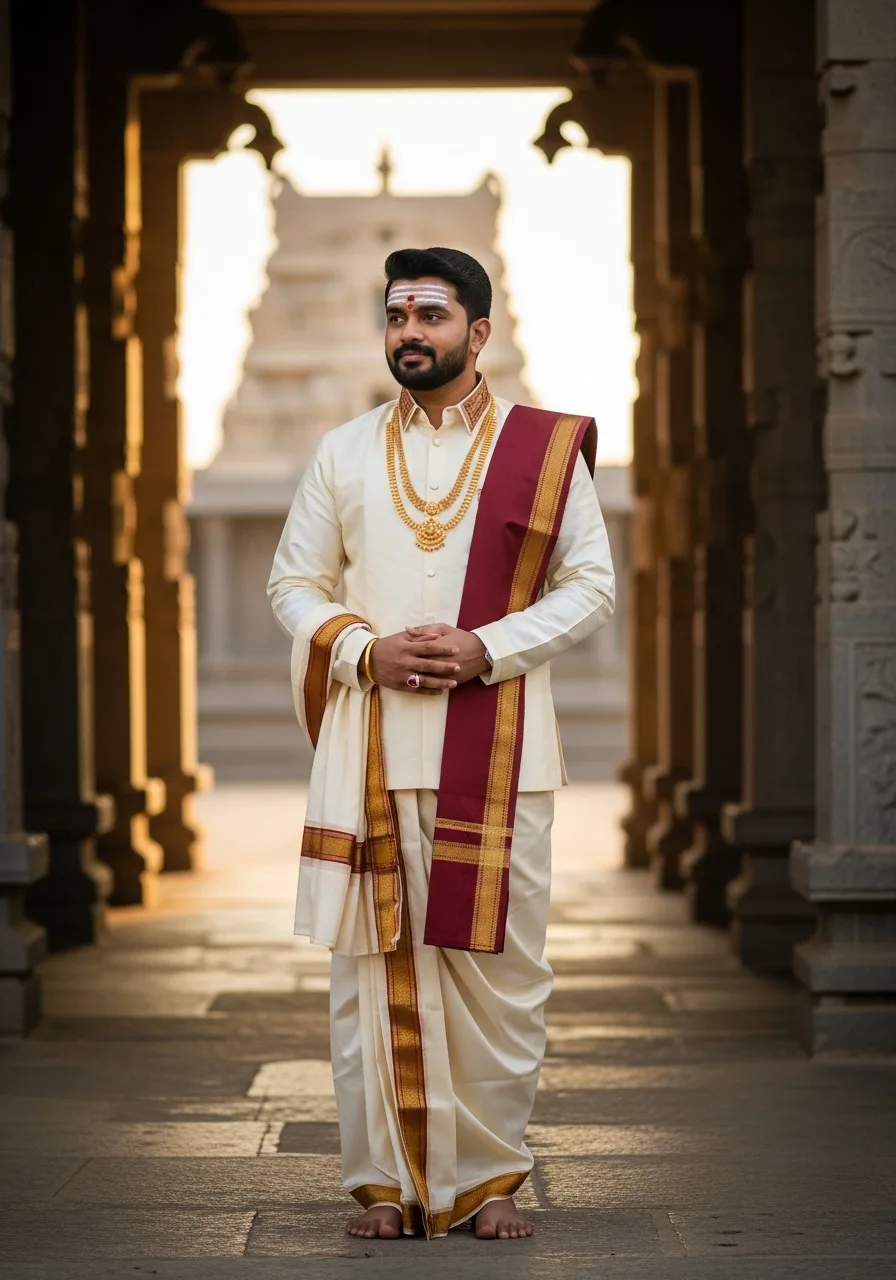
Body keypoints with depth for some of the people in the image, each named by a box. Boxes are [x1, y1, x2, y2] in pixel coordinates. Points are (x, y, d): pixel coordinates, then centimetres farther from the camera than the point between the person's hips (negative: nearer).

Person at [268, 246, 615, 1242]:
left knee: (496, 965, 0)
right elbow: (294, 583, 11)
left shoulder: (545, 448, 4)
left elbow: (590, 586, 2)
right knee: (373, 960, 0)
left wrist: (485, 650, -12)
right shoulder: (343, 454, 11)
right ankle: (386, 1181, 7)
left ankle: (490, 1177, 11)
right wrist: (367, 651, -8)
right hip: (371, 742, 2)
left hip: (497, 746, -1)